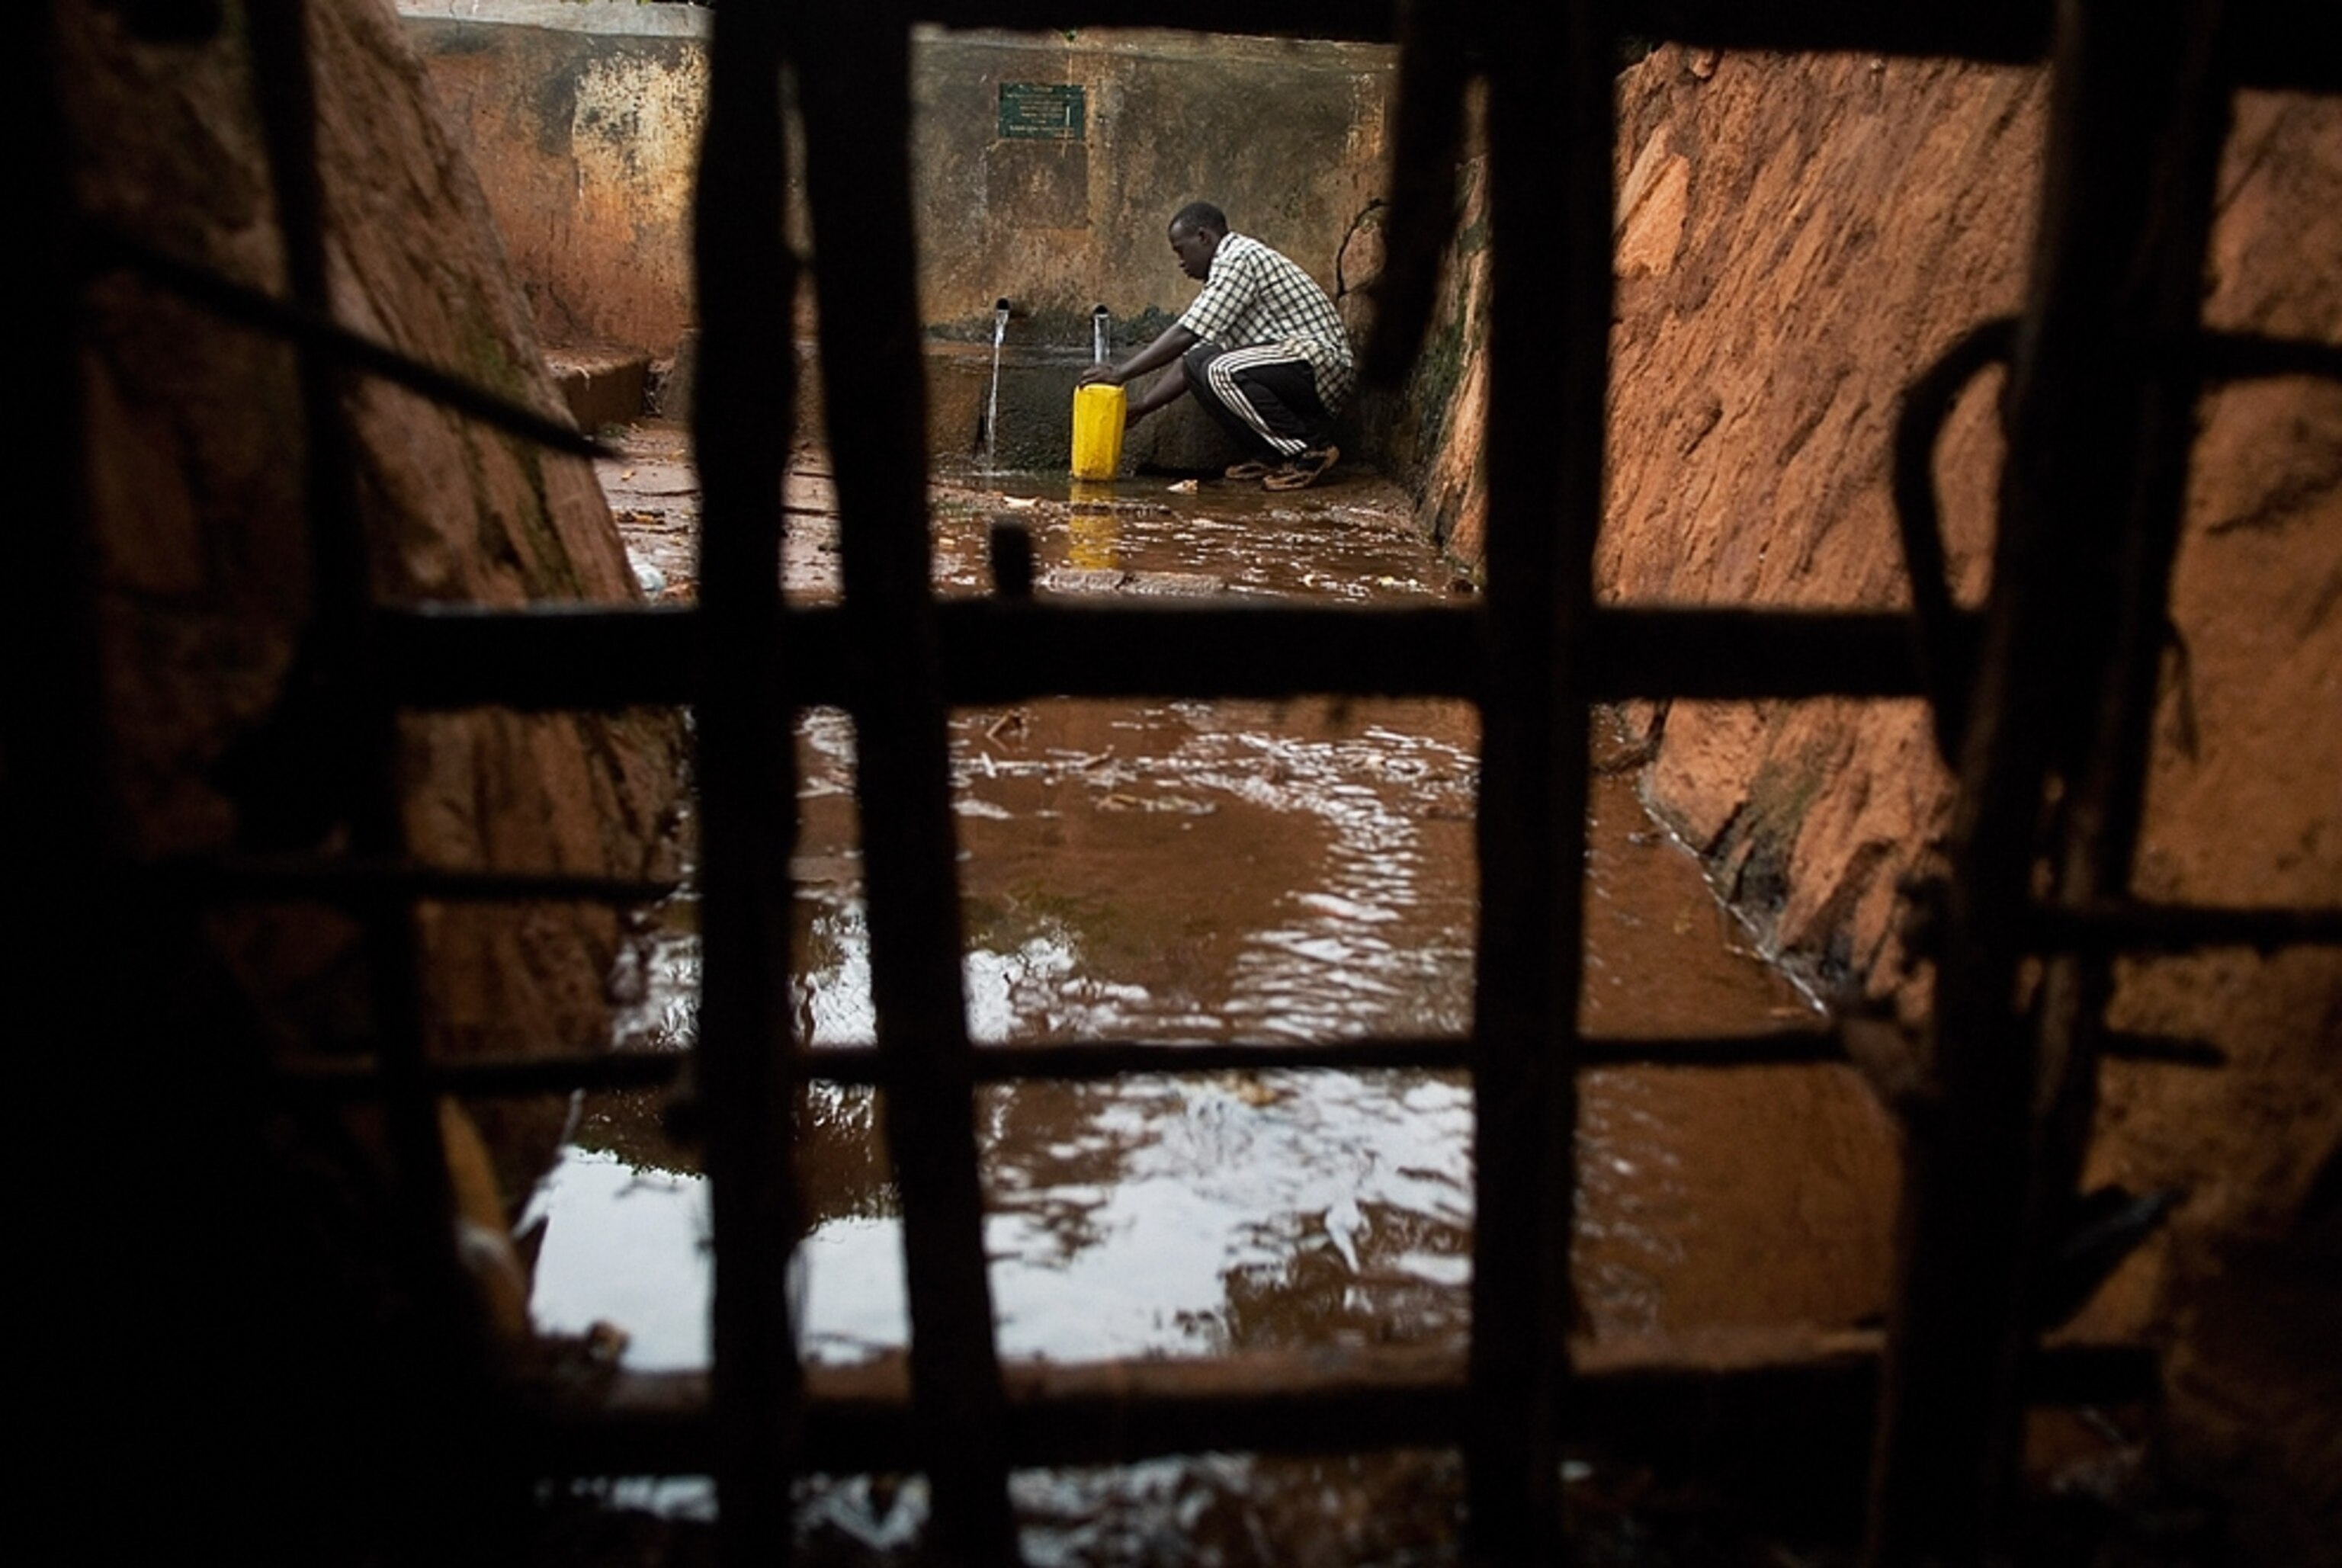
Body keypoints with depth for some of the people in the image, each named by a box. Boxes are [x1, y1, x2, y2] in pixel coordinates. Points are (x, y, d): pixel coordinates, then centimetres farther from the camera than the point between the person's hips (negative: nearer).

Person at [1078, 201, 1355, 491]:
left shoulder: (1239, 259, -12)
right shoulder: (1227, 266, 18)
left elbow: (1184, 335, -18)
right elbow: (1191, 350, 16)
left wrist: (1122, 373, -13)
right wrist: (1139, 407, 9)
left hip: (1322, 361, -10)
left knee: (1221, 372, -29)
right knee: (1197, 363, 4)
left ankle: (1312, 448, -15)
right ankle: (1272, 456, 6)